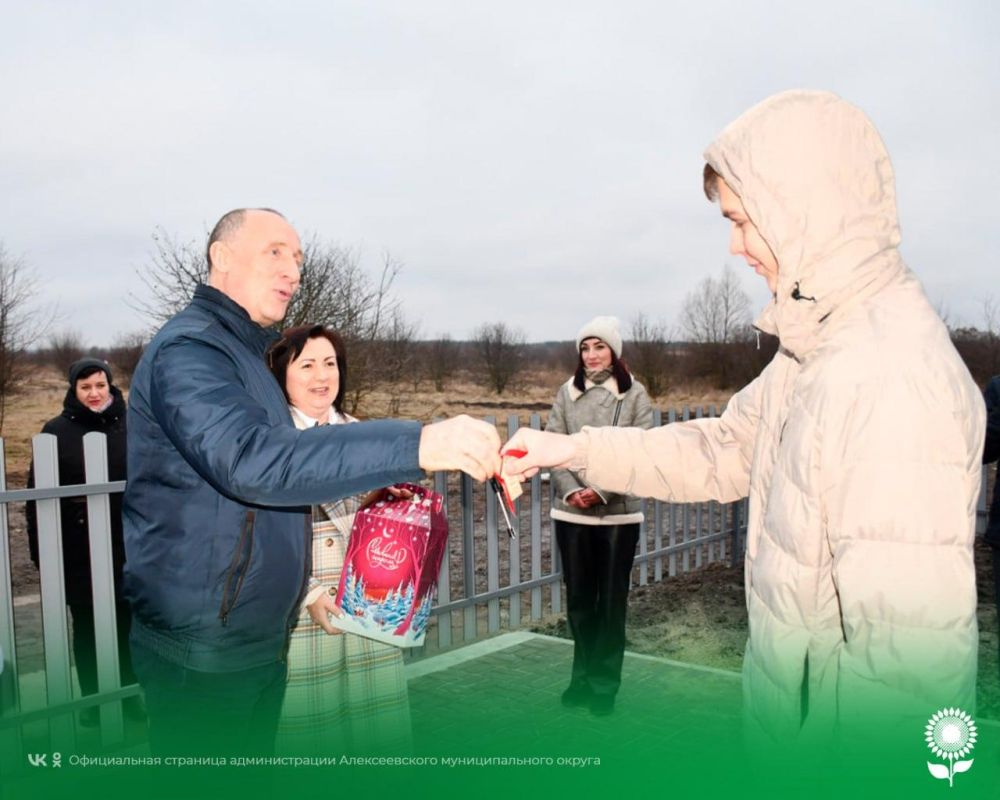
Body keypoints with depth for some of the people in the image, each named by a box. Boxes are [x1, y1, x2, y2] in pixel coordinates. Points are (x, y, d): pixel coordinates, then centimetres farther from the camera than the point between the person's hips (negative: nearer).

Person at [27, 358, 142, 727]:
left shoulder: (130, 426, 0)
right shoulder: (57, 430, -3)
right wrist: (40, 545, -6)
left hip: (125, 544, 1)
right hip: (77, 548, -1)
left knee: (125, 622, 11)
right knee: (86, 624, 11)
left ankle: (128, 695, 27)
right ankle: (92, 700, 25)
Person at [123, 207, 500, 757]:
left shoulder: (244, 354, 15)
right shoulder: (188, 350, -18)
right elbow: (251, 459, -36)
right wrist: (416, 446, -44)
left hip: (261, 637, 9)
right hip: (201, 652, -9)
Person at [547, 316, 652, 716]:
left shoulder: (634, 395, 0)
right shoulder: (567, 393, 6)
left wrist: (603, 490, -17)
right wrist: (570, 489, -13)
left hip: (618, 512, -2)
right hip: (571, 511, 2)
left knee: (611, 600, 5)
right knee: (578, 598, 11)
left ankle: (605, 683, 18)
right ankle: (582, 675, 27)